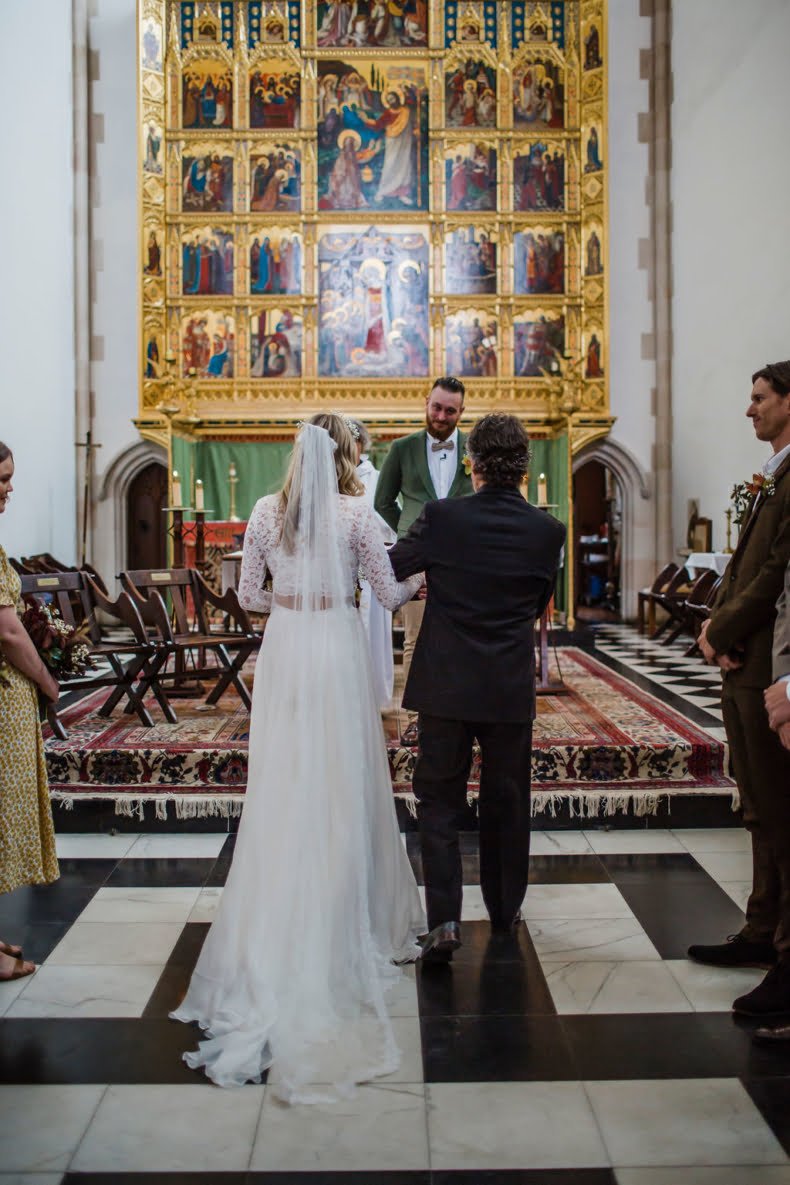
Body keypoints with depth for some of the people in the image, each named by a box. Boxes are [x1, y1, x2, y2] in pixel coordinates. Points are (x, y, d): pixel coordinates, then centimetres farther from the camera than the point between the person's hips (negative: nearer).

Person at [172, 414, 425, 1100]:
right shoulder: (356, 512, -6)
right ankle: (350, 917, 18)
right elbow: (390, 594, -2)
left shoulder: (266, 512, 3)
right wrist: (422, 581, 18)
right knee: (343, 790, 7)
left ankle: (275, 933, 17)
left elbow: (249, 595, 8)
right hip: (337, 650, -3)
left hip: (283, 655, 3)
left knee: (283, 792, 9)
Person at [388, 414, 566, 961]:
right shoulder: (548, 530, -5)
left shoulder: (441, 517, -10)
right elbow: (540, 604, 9)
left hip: (446, 684, -2)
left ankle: (445, 919, -2)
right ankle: (505, 911, 31)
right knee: (506, 803, 17)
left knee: (439, 802, 8)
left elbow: (387, 571, 2)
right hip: (512, 688, 2)